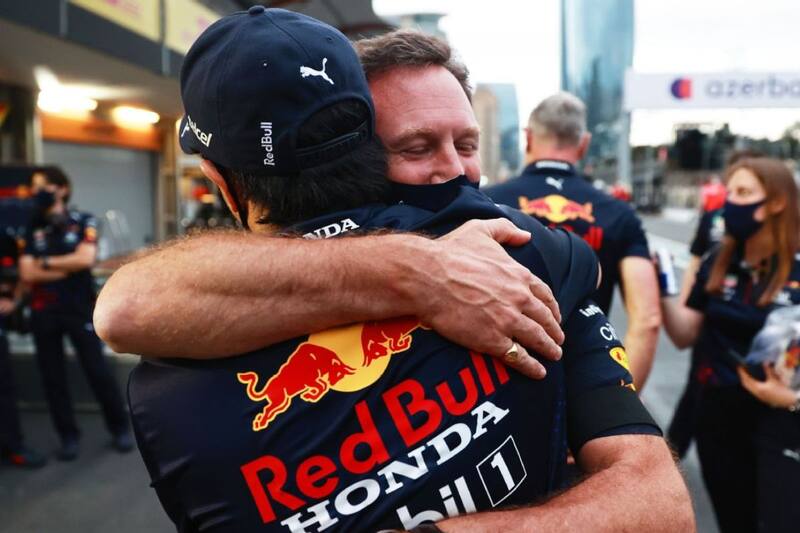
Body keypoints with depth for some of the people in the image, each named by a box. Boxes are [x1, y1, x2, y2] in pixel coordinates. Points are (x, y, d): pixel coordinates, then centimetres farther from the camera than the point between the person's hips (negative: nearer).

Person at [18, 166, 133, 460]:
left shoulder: (83, 222, -1)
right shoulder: (31, 228, 5)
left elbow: (85, 259, -16)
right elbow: (27, 273, -5)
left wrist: (47, 262, -7)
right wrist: (68, 268, -10)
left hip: (80, 308, -3)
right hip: (43, 312, 3)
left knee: (97, 370, 2)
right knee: (52, 376, 7)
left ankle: (120, 428, 16)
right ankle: (69, 436, 20)